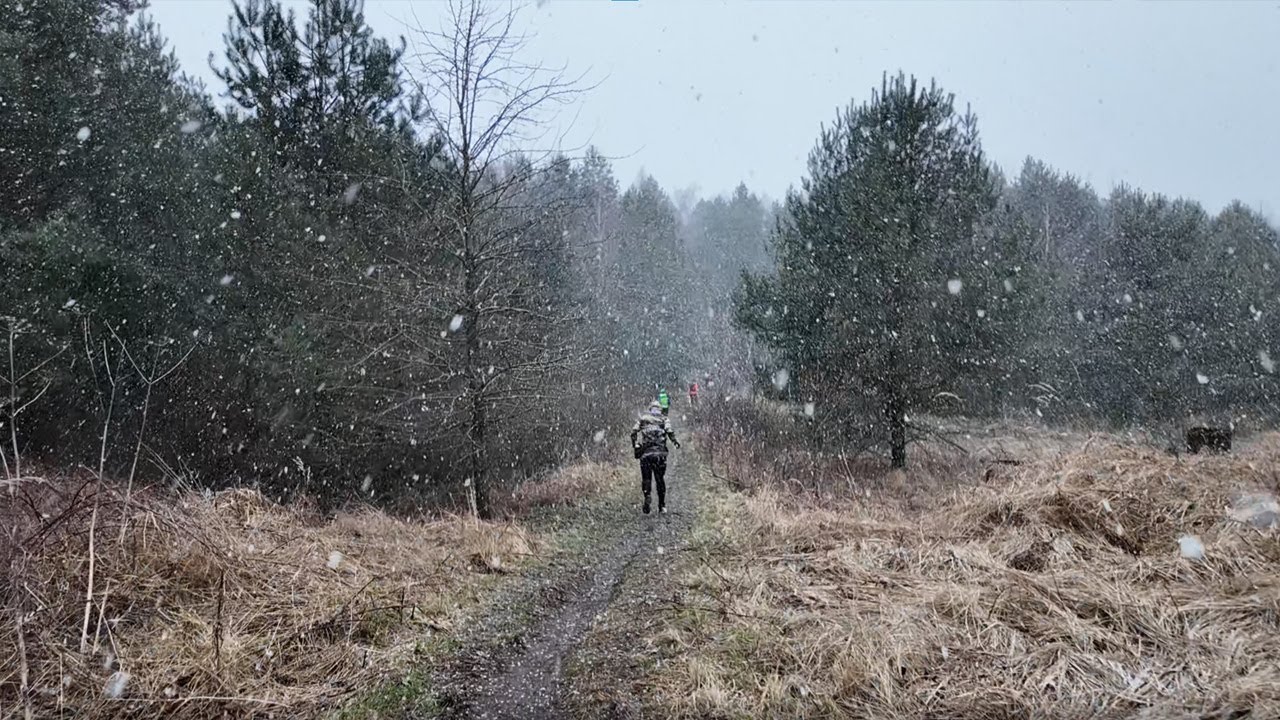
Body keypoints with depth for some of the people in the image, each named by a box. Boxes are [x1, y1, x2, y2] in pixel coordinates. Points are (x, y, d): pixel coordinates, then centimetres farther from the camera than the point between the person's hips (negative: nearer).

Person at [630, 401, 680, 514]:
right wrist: (675, 441, 6)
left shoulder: (642, 418, 14)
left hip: (644, 453, 1)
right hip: (659, 452, -1)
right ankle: (662, 506, 10)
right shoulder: (664, 419, 9)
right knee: (660, 479, 7)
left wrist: (634, 446, 12)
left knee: (646, 478, 8)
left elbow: (633, 432, 4)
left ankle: (647, 496, -18)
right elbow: (669, 431, -8)